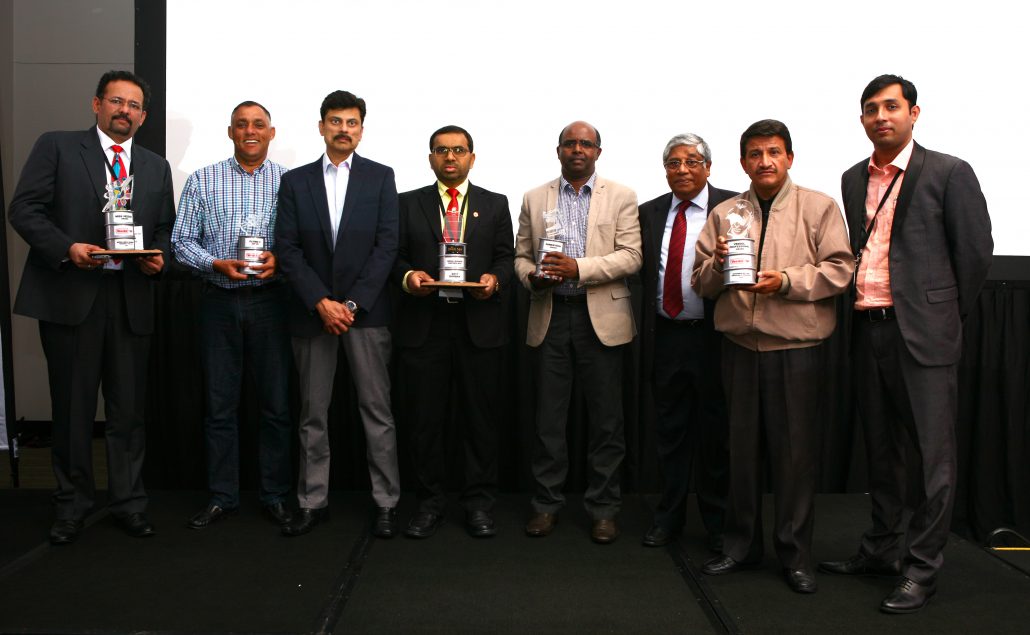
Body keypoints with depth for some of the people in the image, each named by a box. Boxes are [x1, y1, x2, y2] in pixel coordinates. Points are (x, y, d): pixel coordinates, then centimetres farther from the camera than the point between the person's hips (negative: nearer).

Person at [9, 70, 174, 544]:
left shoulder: (156, 167, 15)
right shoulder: (56, 147, 4)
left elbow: (165, 228, 18)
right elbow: (25, 208, -2)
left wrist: (159, 258, -3)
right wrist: (66, 247, -17)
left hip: (131, 299, 3)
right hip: (70, 295, -2)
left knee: (128, 408, 7)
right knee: (72, 406, 6)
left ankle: (129, 503, 20)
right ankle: (71, 505, 22)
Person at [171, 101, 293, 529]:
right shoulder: (201, 181, 7)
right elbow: (182, 241, 4)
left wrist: (280, 259, -16)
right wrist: (218, 264, -13)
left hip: (270, 300, -1)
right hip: (219, 301, 1)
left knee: (276, 402, 4)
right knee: (219, 404, 7)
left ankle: (275, 495, 17)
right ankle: (222, 497, 18)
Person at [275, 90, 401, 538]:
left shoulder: (380, 177, 4)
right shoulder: (295, 181, 8)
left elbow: (387, 245, -4)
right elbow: (288, 249, 1)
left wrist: (352, 303, -11)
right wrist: (321, 302, -10)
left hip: (366, 312, -2)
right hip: (311, 312, 2)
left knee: (377, 410, 1)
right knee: (313, 413, 8)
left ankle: (386, 502, 10)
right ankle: (312, 501, 19)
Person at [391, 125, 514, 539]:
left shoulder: (495, 204, 13)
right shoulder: (409, 203, 12)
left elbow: (507, 256, 9)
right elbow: (395, 255, 8)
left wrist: (495, 279, -12)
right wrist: (407, 276, -12)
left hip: (480, 325, 0)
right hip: (423, 325, 0)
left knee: (481, 418, 3)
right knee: (424, 419, 5)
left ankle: (479, 503, 15)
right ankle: (430, 501, 18)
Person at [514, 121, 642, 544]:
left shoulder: (621, 197, 5)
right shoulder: (535, 199, 12)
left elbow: (631, 256, -5)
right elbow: (521, 255, 12)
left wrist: (579, 267, -17)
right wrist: (532, 276, -10)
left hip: (601, 317, -1)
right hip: (550, 316, 2)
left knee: (606, 419, 4)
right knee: (548, 417, 6)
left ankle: (603, 508, 16)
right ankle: (547, 503, 20)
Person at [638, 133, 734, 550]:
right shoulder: (648, 213, 10)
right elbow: (641, 270, 10)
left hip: (712, 336, -4)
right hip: (664, 337, 4)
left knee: (716, 432, 8)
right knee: (670, 430, 14)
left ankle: (718, 523, 24)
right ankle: (669, 516, 28)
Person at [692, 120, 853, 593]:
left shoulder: (819, 207, 3)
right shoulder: (723, 215, 10)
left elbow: (839, 270, -5)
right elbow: (701, 284, 9)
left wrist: (787, 281, -17)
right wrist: (717, 265, -12)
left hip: (796, 347, -3)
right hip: (739, 345, 3)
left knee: (796, 451, 2)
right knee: (741, 448, 11)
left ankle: (795, 554, 18)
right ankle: (740, 545, 25)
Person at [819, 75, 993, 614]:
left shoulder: (948, 173, -3)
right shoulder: (854, 179, 13)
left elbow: (975, 250, -2)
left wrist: (949, 315, 2)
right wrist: (860, 311, 8)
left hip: (921, 331, -5)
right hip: (868, 328, 6)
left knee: (932, 452, 0)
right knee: (881, 447, 15)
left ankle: (922, 568, 10)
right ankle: (882, 549, 28)